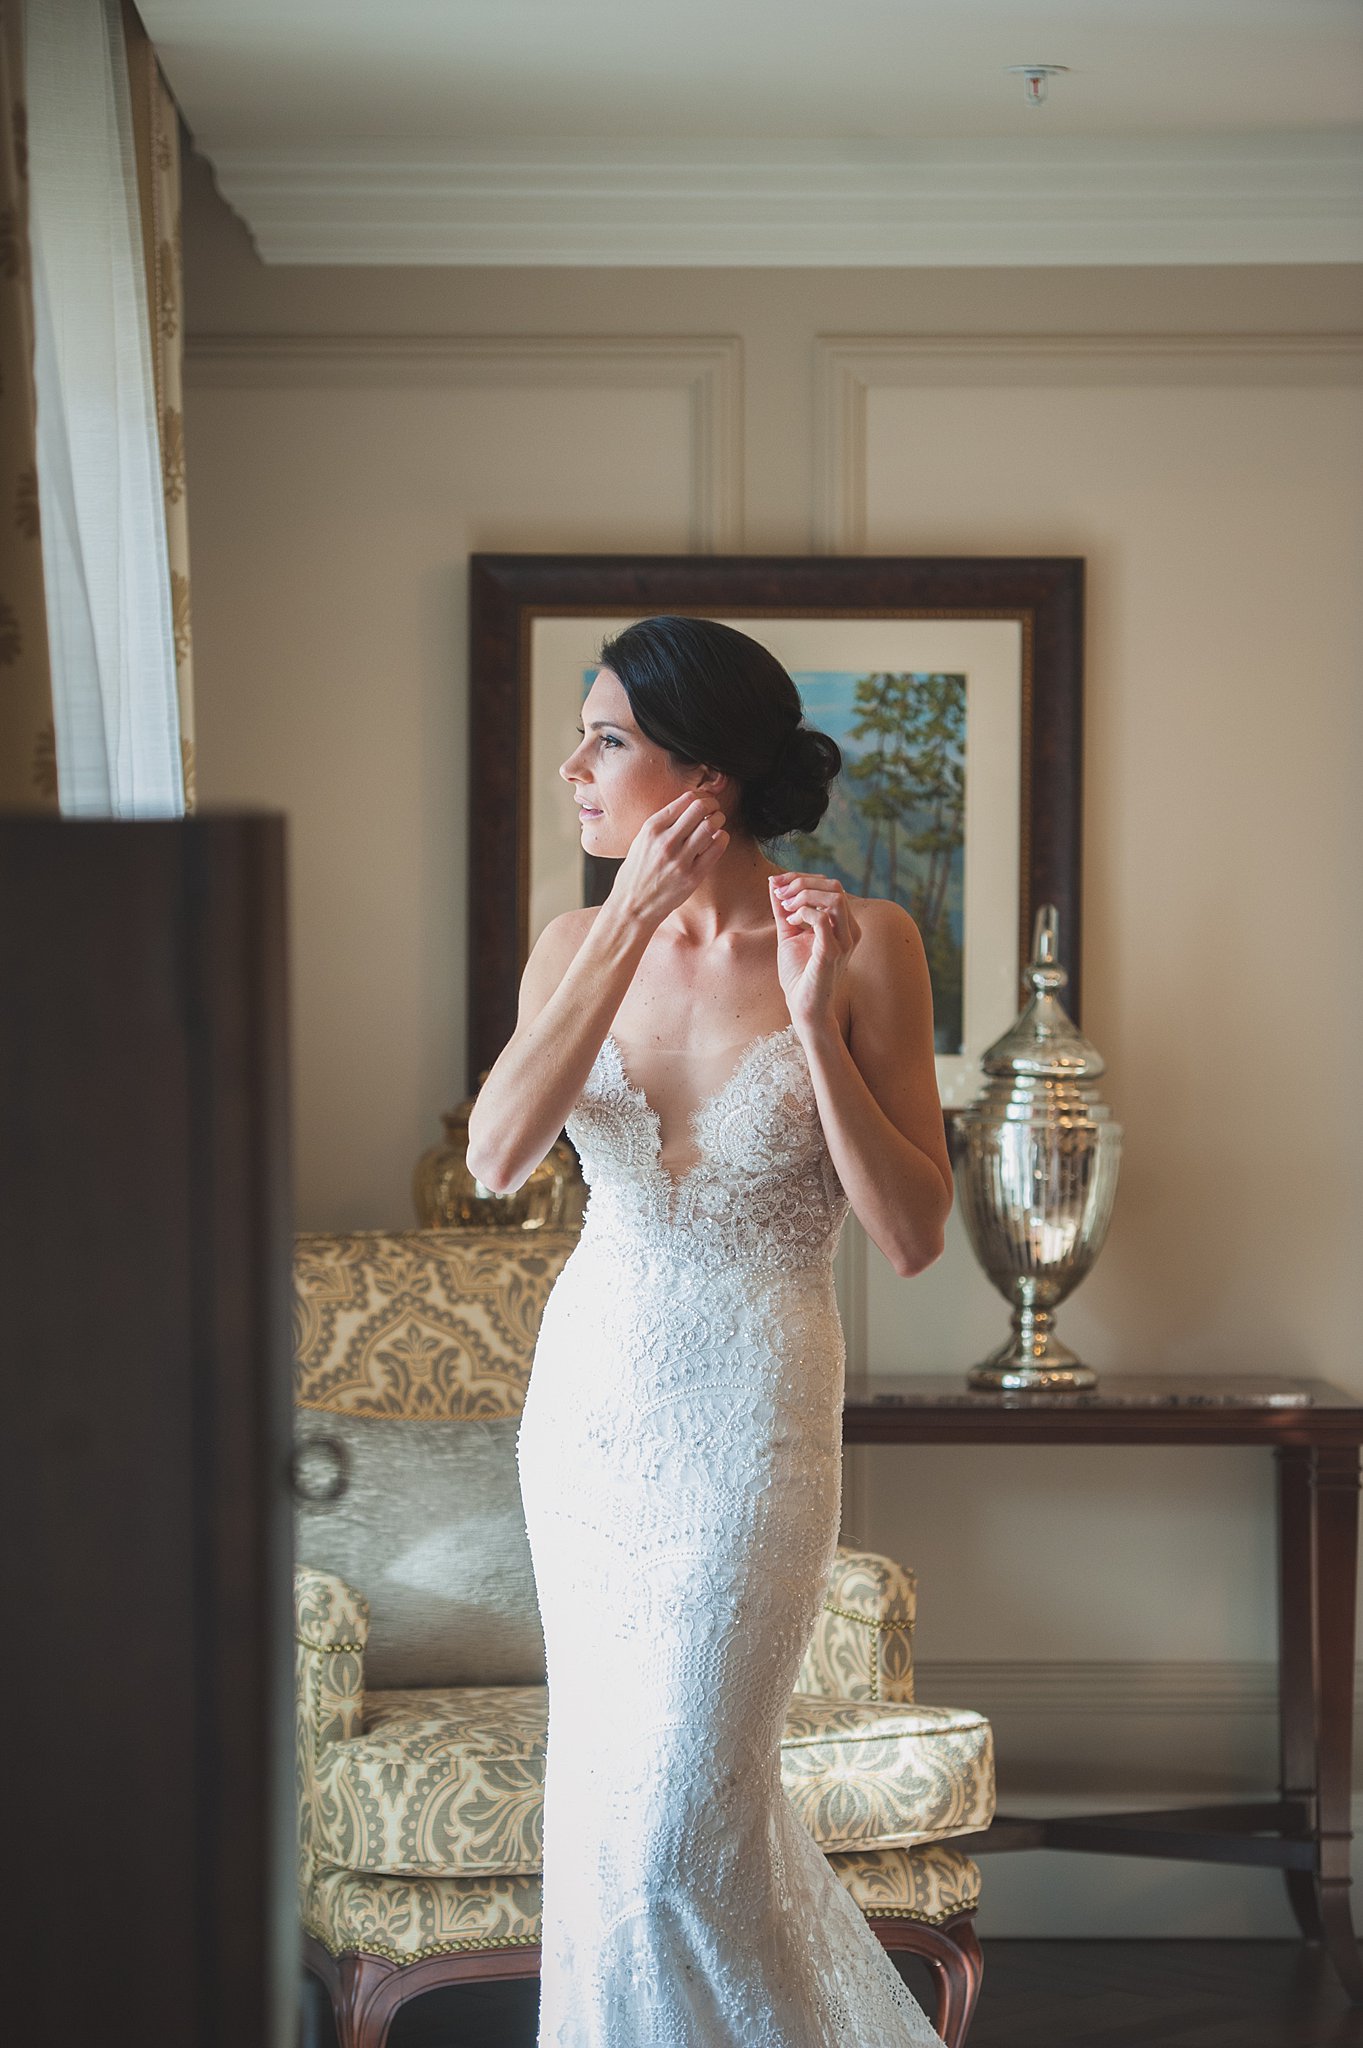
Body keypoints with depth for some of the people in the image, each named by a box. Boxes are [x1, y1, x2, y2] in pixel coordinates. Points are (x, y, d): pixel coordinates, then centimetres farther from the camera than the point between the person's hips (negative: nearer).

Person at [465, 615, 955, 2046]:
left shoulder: (864, 945, -10)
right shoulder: (576, 944, 0)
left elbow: (913, 1234, -13)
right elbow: (497, 1154, -17)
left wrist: (814, 1020, -23)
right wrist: (630, 927, -19)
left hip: (753, 1409, -4)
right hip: (592, 1392, 5)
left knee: (674, 1806, -5)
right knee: (608, 1783, 14)